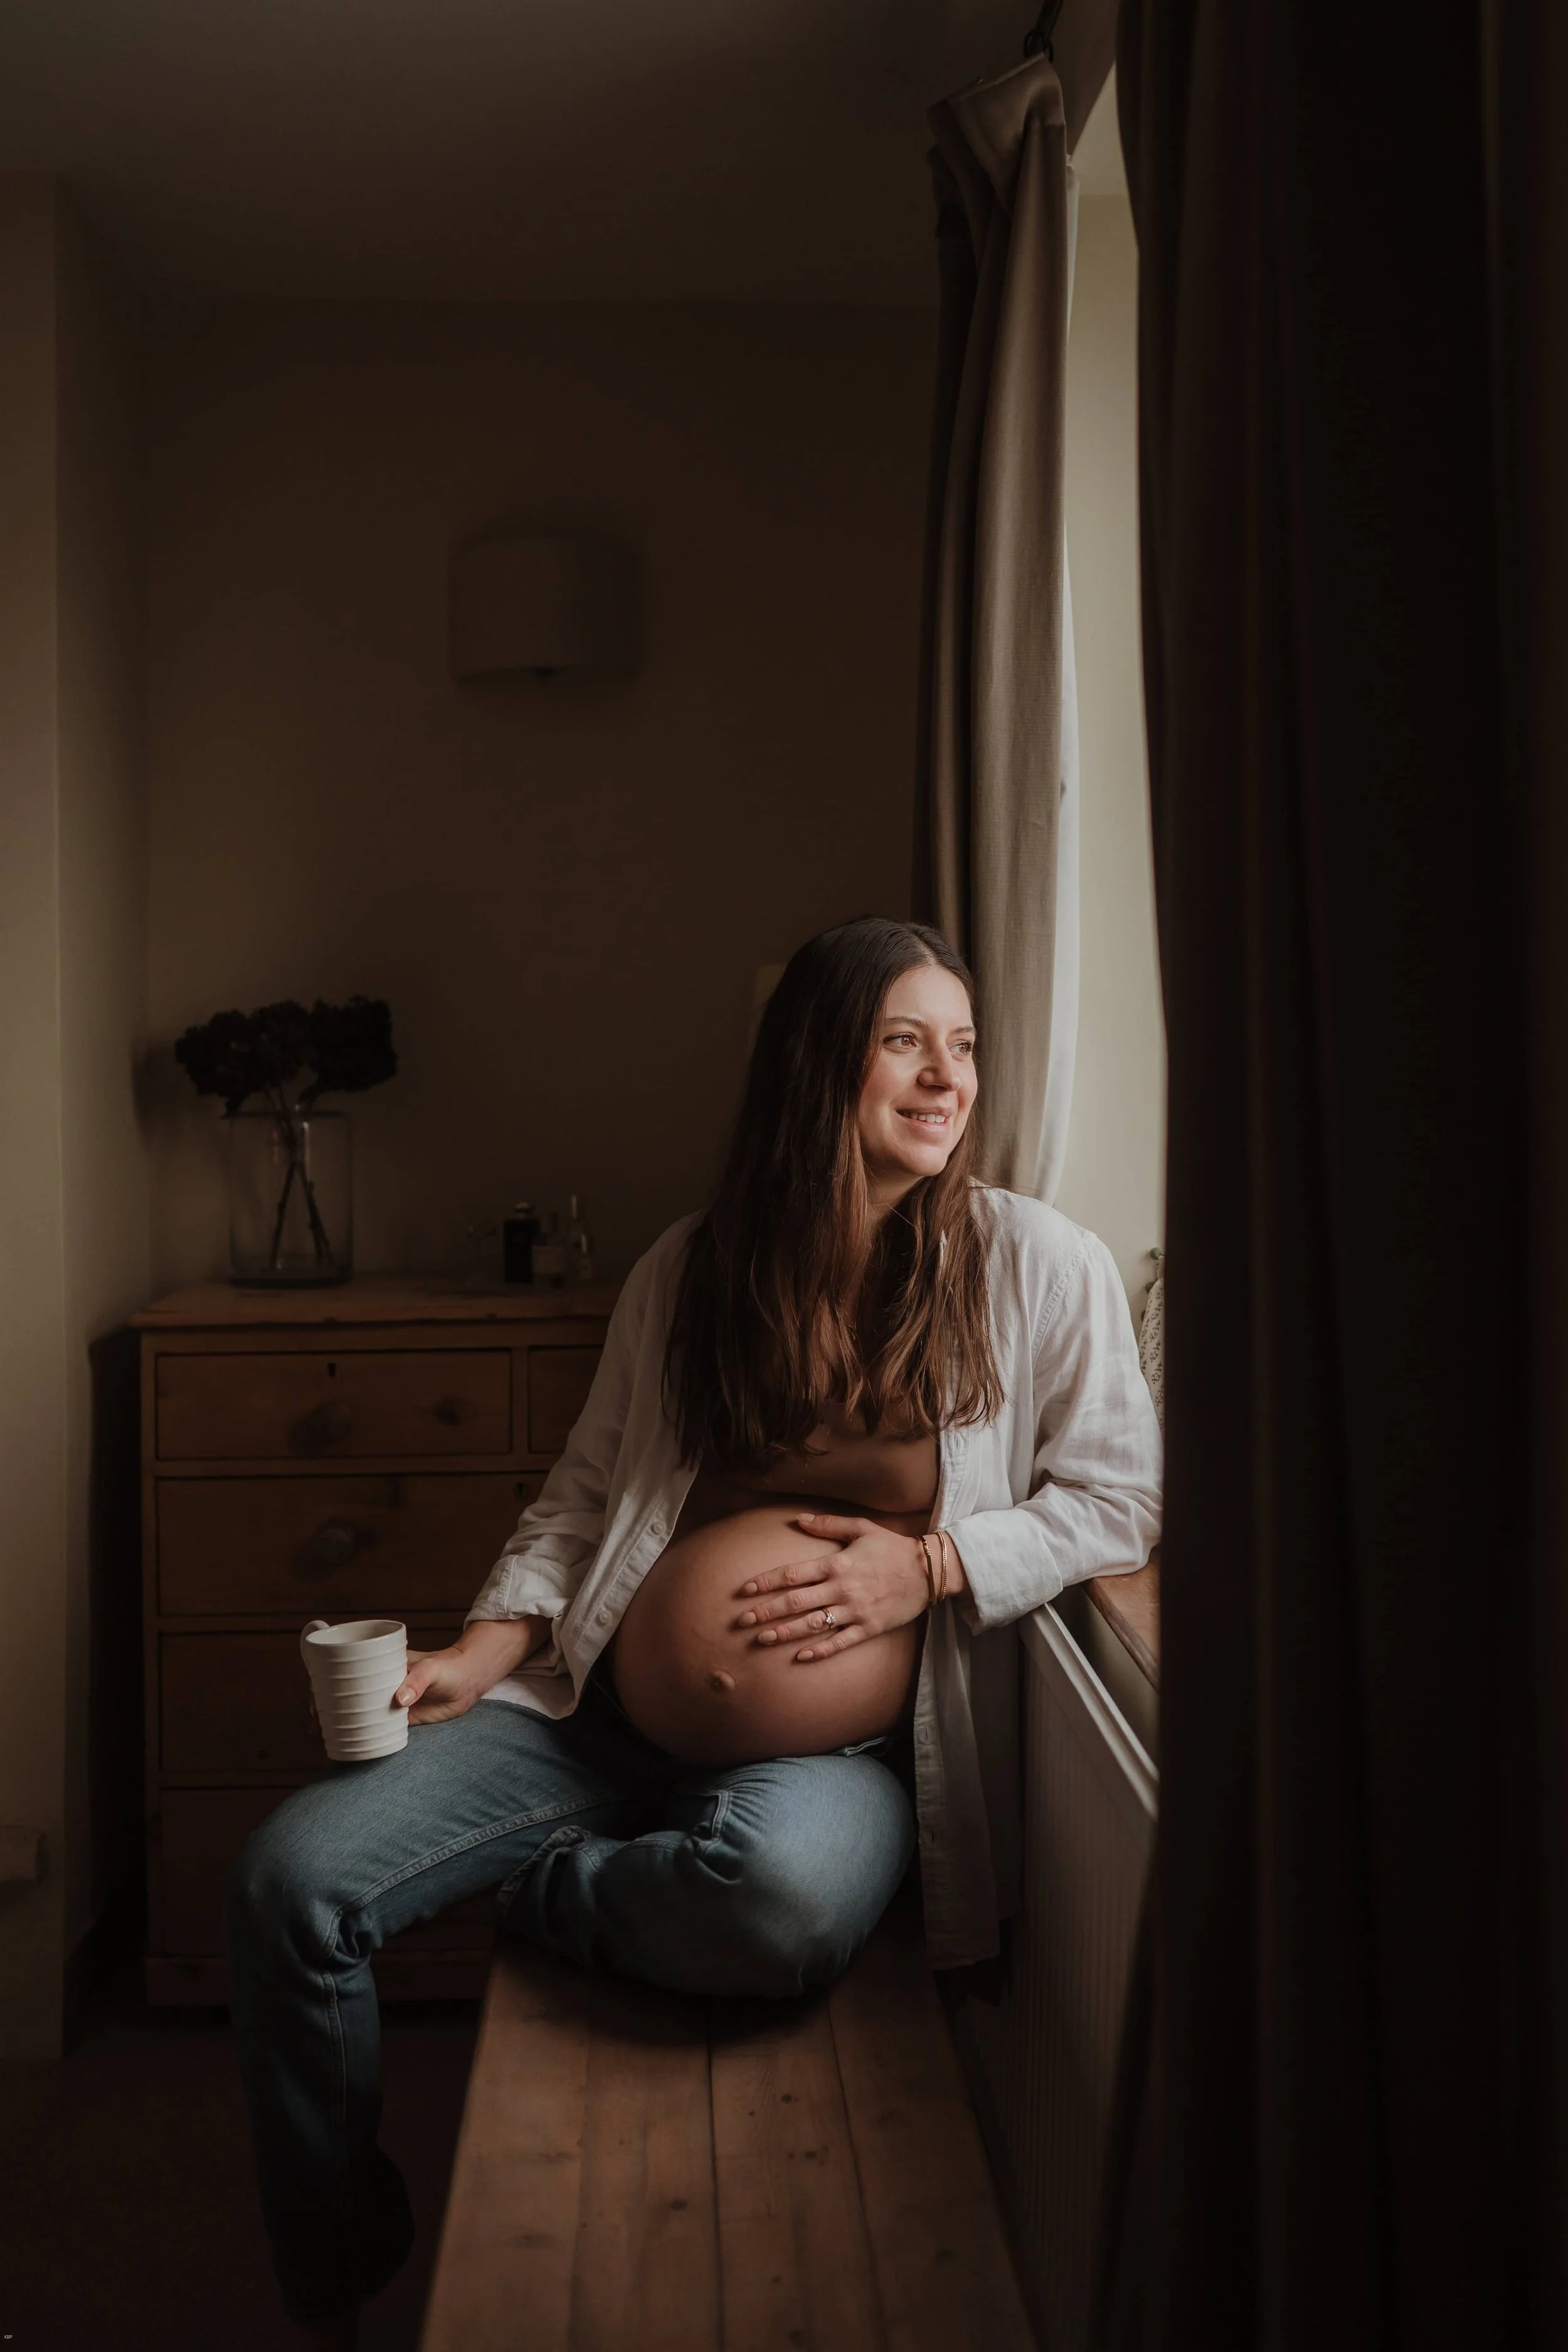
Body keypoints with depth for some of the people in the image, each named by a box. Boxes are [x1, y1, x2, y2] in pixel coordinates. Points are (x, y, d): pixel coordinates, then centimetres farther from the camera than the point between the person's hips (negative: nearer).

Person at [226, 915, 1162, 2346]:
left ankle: (537, 1891, -5)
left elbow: (1116, 1500, 2)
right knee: (291, 1878, -12)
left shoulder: (1038, 1265, 0)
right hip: (603, 1715, 4)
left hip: (843, 1749, -3)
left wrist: (929, 1563, -13)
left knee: (786, 1894, -40)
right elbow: (587, 1490, 14)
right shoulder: (690, 1267, 9)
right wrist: (489, 1648, -1)